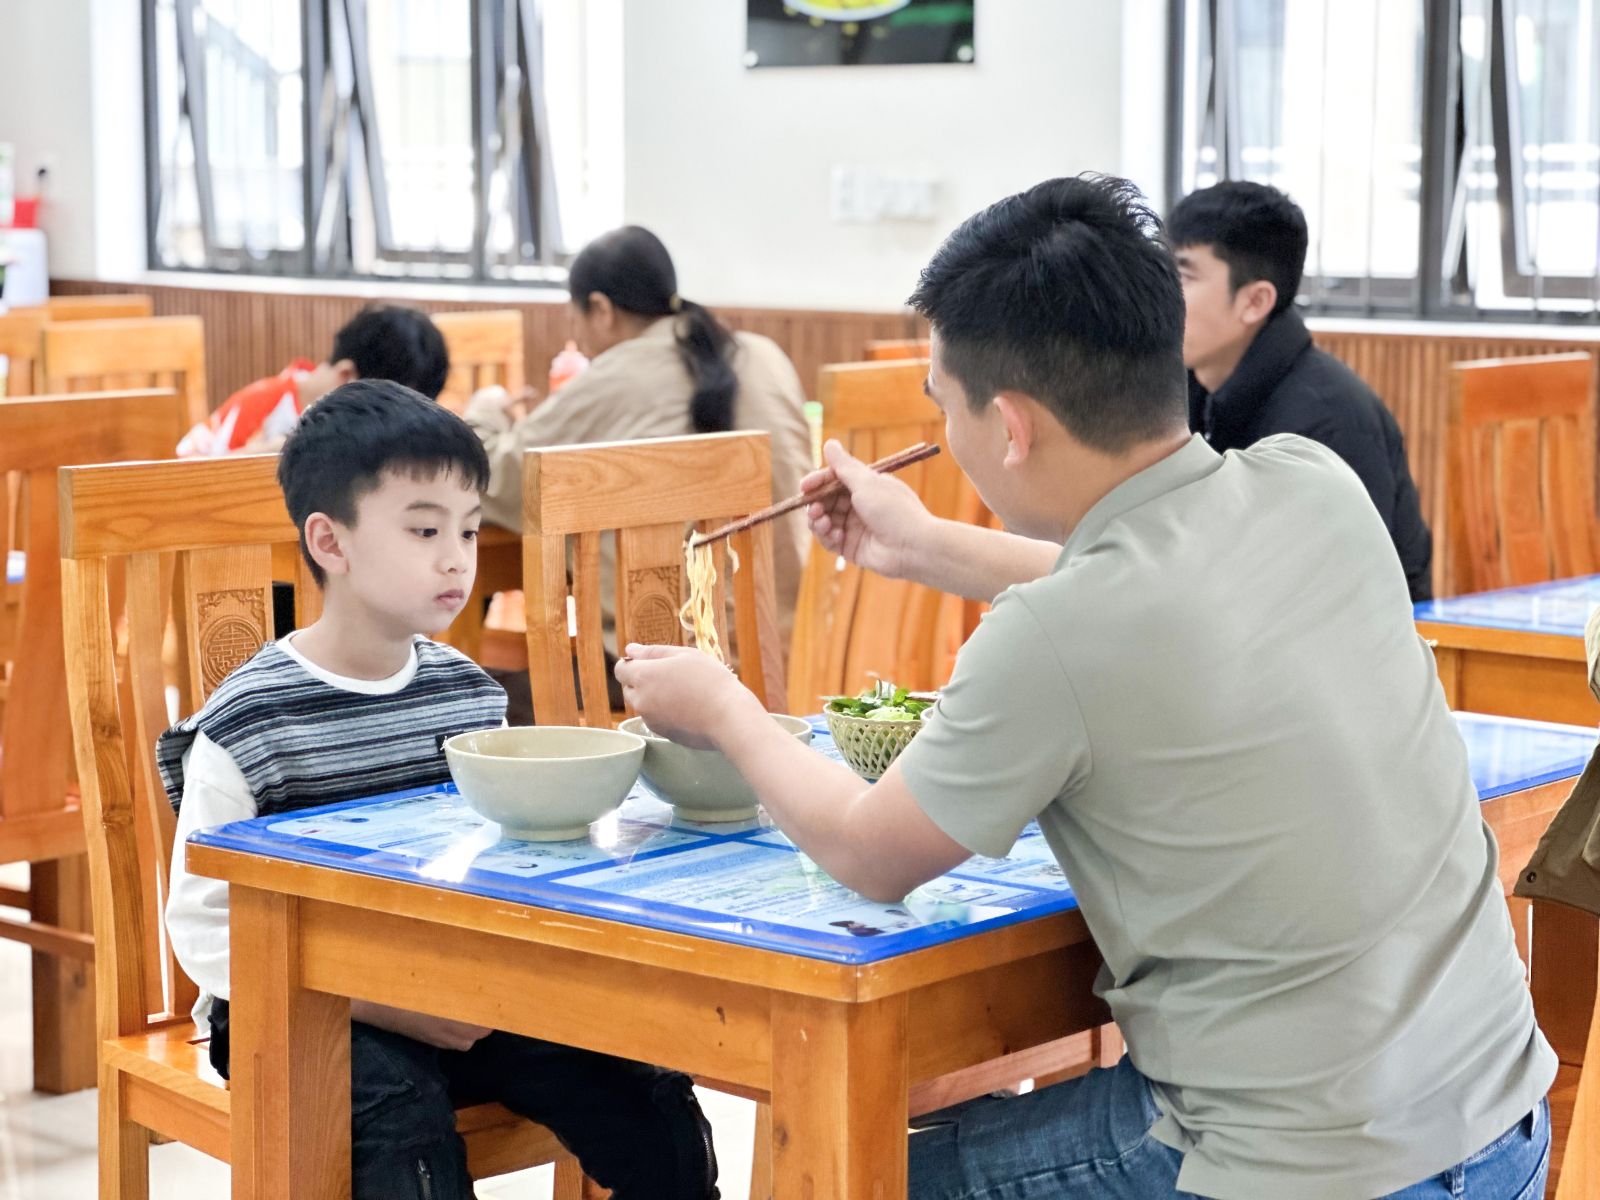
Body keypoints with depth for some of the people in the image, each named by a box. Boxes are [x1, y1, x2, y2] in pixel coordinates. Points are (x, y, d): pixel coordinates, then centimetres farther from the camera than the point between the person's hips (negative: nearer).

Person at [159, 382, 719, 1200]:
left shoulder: (473, 695, 6)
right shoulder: (248, 722, -10)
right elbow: (202, 924, -10)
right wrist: (381, 1005, -19)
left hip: (453, 1000, 5)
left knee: (648, 1098, -13)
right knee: (401, 1111, -33)